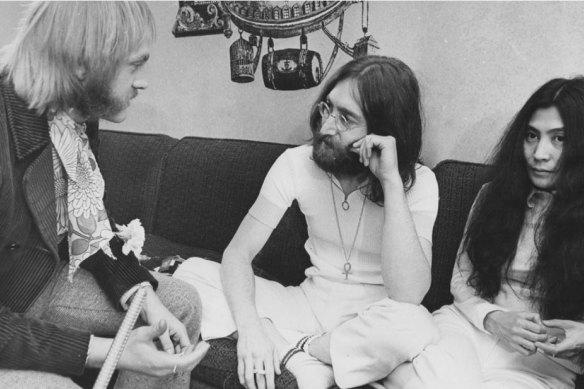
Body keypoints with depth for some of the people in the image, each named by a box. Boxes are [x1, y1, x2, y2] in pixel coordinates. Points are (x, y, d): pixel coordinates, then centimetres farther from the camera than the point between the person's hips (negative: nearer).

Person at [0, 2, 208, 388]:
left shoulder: (78, 119, -5)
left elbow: (93, 225, 6)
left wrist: (146, 299, -9)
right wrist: (110, 352, -32)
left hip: (42, 280, 8)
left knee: (181, 305, 4)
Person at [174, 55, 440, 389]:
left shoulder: (418, 182, -15)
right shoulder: (297, 163, -8)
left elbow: (408, 296, -28)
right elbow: (238, 252, -11)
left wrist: (391, 182, -31)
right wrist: (249, 327, -29)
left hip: (370, 327, -2)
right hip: (308, 307, 3)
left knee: (412, 326, -38)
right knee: (192, 272, -12)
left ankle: (297, 349, -11)